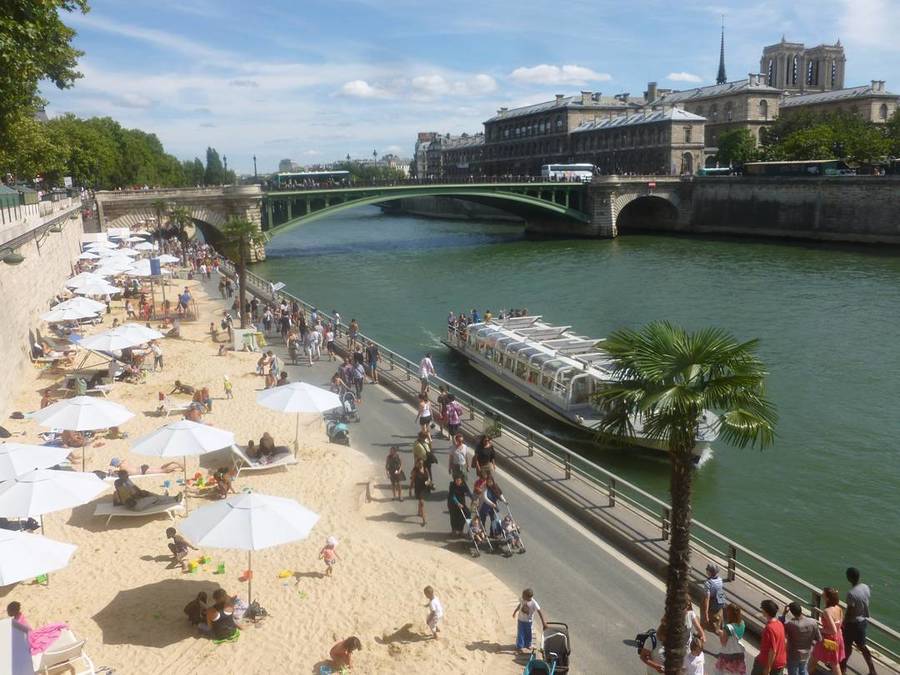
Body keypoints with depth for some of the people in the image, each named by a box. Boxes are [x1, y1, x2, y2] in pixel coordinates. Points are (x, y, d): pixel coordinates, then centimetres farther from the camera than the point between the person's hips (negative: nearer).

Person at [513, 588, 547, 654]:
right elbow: (519, 605, 4)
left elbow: (540, 612, -26)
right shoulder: (522, 600, -18)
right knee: (520, 634, 1)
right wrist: (515, 612, 19)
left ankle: (527, 645, 38)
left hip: (529, 621, -1)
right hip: (521, 620, 1)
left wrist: (543, 622, -28)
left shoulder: (534, 603, -29)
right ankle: (520, 647, 13)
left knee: (528, 634, 15)